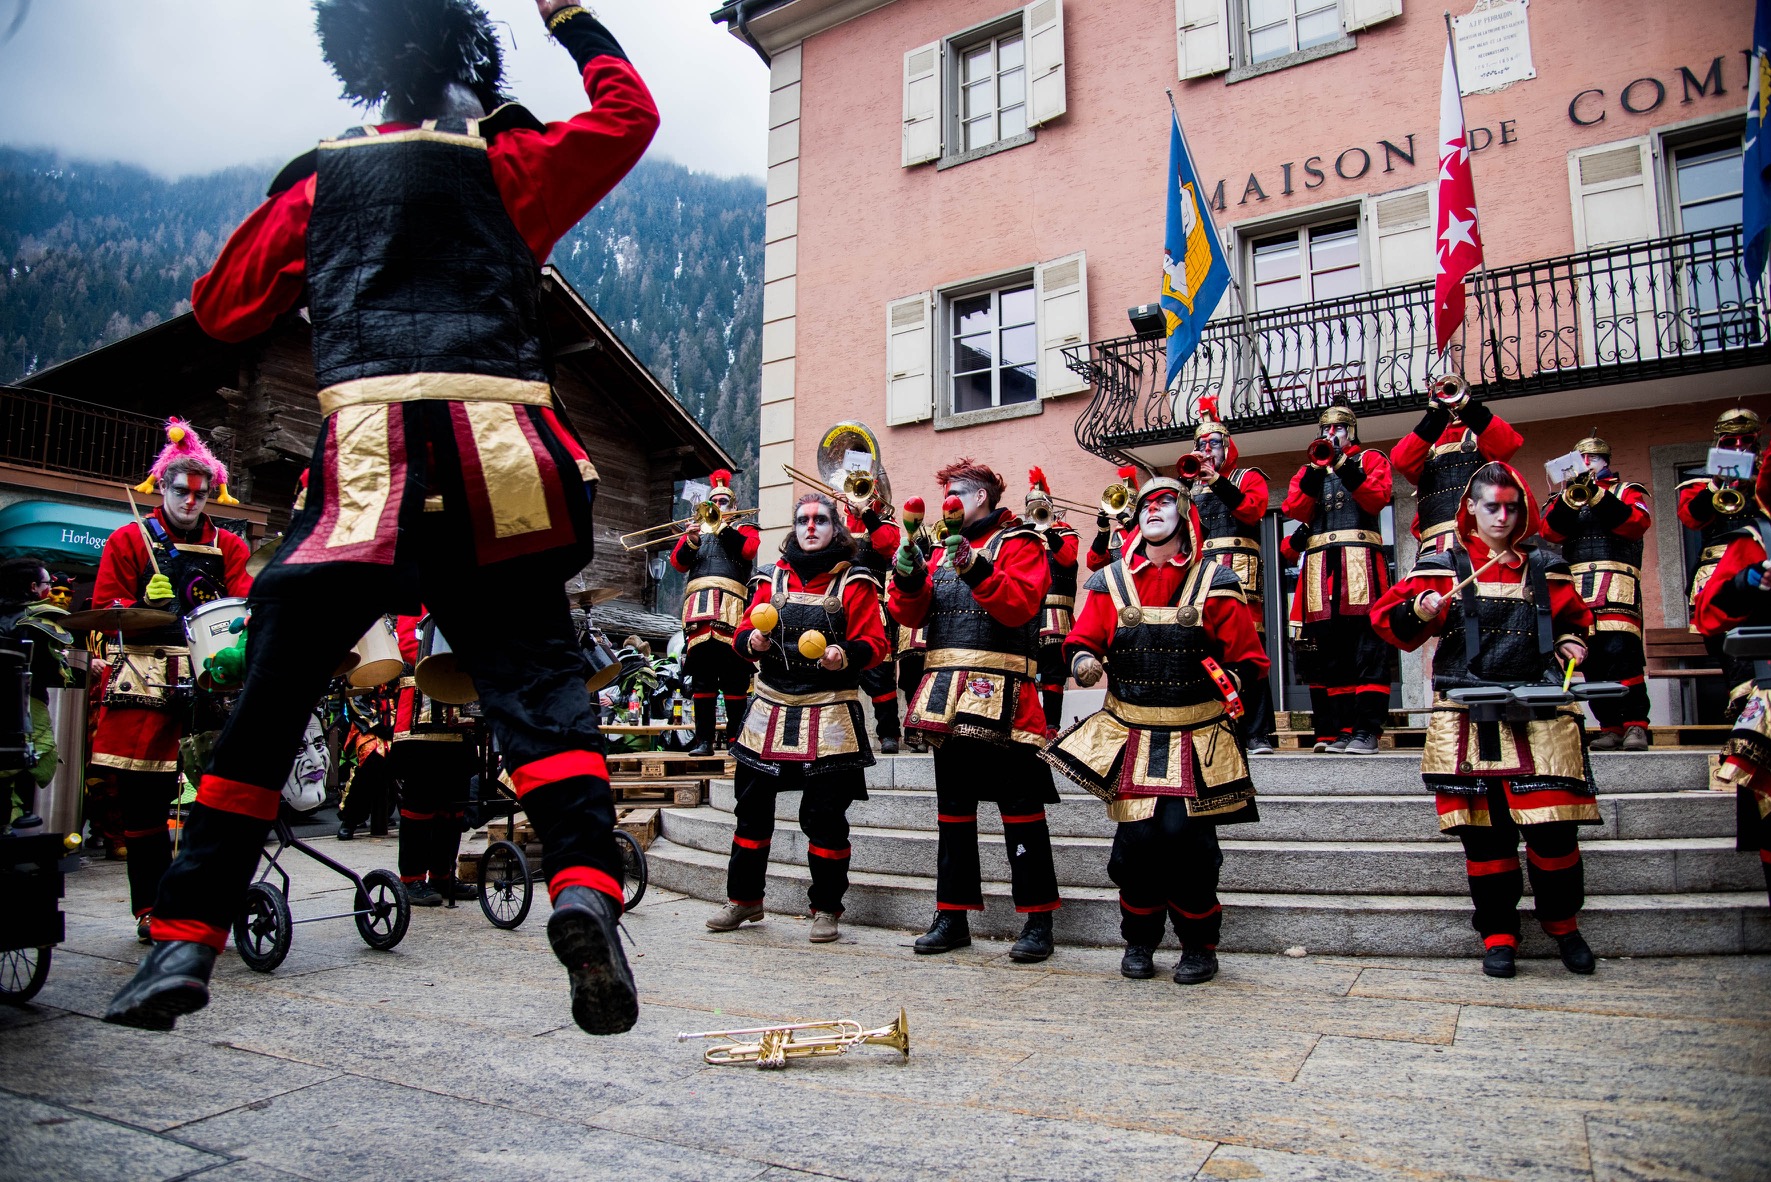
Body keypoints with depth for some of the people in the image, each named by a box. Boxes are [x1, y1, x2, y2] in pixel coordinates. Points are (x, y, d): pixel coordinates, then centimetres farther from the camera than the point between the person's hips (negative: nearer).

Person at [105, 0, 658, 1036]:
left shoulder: (319, 183, 19)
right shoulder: (508, 166, 15)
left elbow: (222, 309, 25)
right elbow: (630, 114, 28)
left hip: (367, 447, 1)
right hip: (501, 455, 0)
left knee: (271, 699, 8)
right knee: (538, 681, 0)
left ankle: (186, 942, 11)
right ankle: (585, 878, -22)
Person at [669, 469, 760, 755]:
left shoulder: (745, 529, 19)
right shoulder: (696, 529, 26)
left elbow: (748, 549, -4)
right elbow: (677, 562, 11)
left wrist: (722, 526, -7)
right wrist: (691, 541, -6)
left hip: (731, 605, -3)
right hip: (698, 604, 3)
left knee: (734, 675, -5)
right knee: (701, 675, -1)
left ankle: (735, 738, 0)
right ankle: (704, 740, 1)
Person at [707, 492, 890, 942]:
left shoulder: (854, 582, 1)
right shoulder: (775, 577, 13)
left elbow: (875, 643, -5)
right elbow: (746, 631, 14)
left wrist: (847, 654, -25)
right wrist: (752, 641, -9)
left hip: (830, 715, -4)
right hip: (771, 708, 4)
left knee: (824, 814, -1)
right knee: (752, 805, 8)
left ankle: (826, 909, 14)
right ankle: (744, 899, 24)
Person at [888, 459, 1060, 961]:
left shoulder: (1020, 544, 1)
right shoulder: (944, 549, 20)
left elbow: (1020, 605, -17)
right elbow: (912, 614, 11)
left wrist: (976, 569, -27)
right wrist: (908, 578, -8)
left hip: (1001, 698, -7)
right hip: (948, 698, 7)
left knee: (1020, 808, -1)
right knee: (953, 808, 11)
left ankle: (1037, 921, 8)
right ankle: (953, 917, 20)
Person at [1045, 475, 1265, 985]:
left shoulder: (1215, 583, 3)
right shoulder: (1112, 581, 8)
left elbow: (1249, 658, 6)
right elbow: (1082, 641, 8)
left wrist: (1231, 684, -14)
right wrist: (1082, 662, -13)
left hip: (1197, 737, -1)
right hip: (1130, 734, 1)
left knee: (1185, 835, -10)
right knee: (1137, 838, -5)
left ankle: (1199, 946, 13)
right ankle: (1139, 941, 19)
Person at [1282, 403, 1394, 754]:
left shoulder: (1370, 459, 16)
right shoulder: (1308, 470, 24)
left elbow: (1377, 498, -3)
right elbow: (1294, 509, 6)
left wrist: (1345, 466, -12)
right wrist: (1316, 471, -5)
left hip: (1360, 562, -3)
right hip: (1320, 564, 3)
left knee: (1366, 644, -9)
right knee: (1328, 648, 0)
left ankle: (1366, 731, -10)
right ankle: (1337, 728, 3)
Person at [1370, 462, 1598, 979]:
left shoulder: (1547, 570, 16)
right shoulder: (1441, 567, 8)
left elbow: (1574, 617, 29)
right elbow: (1386, 619, 3)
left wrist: (1571, 642, 8)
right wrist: (1418, 610, -17)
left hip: (1539, 715, 2)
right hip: (1468, 718, -1)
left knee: (1553, 826, -5)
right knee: (1484, 832, 2)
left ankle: (1563, 923, 21)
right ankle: (1498, 934, 17)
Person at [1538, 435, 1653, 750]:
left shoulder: (1628, 491, 17)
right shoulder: (1567, 496, 24)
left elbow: (1638, 523, -5)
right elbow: (1550, 531, 5)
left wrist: (1597, 496, -13)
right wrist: (1570, 499, -9)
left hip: (1617, 582, -3)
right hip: (1576, 585, 3)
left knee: (1620, 651, -17)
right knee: (1592, 659, -1)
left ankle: (1635, 724, -15)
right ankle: (1610, 727, 1)